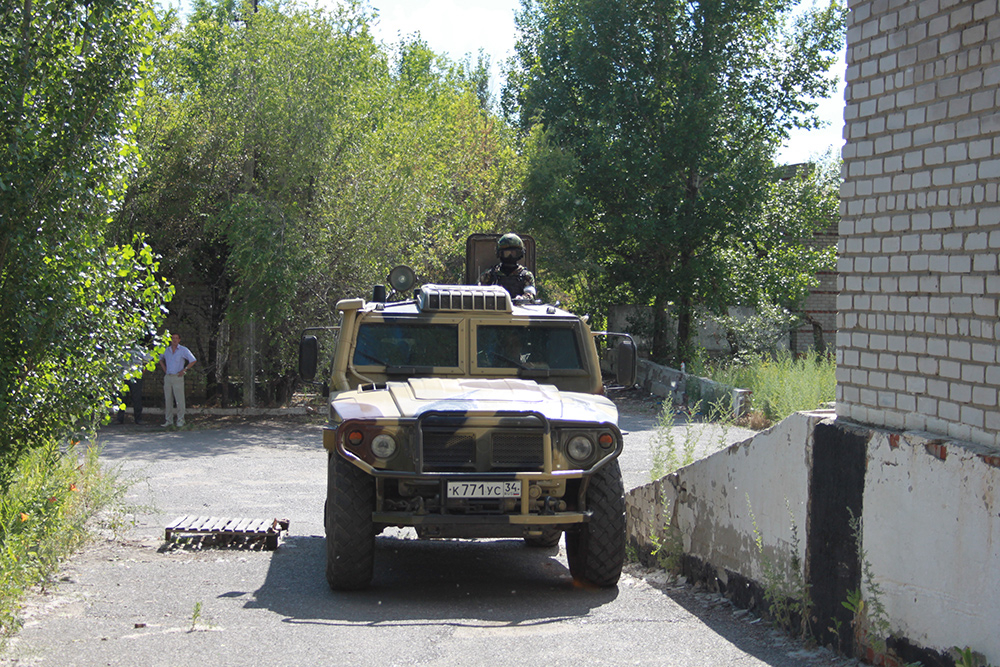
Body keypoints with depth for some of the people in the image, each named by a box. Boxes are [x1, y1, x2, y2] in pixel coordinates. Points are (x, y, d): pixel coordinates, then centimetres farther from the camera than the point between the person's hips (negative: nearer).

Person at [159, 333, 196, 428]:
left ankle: (180, 421, 1)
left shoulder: (183, 350, -1)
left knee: (180, 400, -5)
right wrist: (164, 369, 15)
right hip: (167, 377, 4)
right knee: (168, 399, 6)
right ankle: (168, 421, 12)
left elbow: (193, 360, -2)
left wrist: (184, 370, -7)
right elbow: (160, 359, 31)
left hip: (177, 377, -4)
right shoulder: (166, 350, 12)